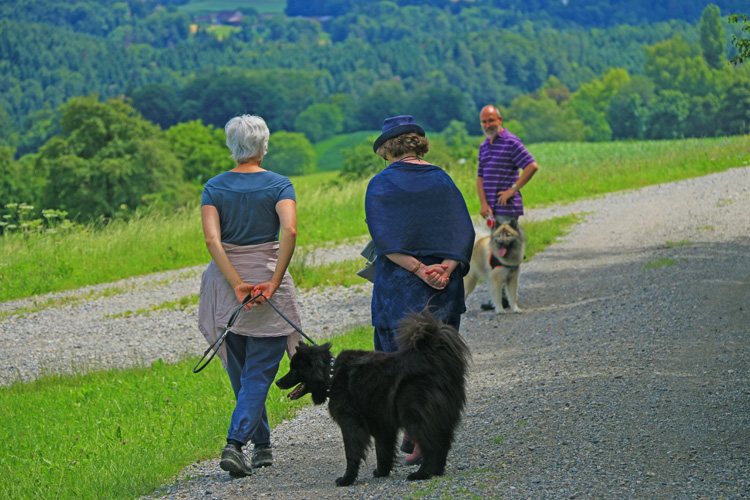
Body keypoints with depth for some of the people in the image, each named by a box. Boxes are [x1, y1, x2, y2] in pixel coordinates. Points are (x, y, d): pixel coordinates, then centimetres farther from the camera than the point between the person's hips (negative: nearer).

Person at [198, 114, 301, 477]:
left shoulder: (214, 188, 2)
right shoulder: (278, 185, -4)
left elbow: (212, 240, -12)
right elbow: (290, 231, -21)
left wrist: (237, 284, -14)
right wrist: (275, 281, -18)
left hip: (227, 282, 3)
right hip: (267, 276, -3)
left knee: (242, 373, 17)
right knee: (259, 374, -1)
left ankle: (262, 446, 25)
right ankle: (235, 443, -18)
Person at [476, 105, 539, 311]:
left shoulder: (511, 143, -8)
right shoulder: (484, 146, 16)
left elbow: (532, 166, -16)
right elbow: (480, 177, 15)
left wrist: (513, 189, -15)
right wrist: (483, 203, 0)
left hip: (507, 207, -8)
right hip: (492, 208, 8)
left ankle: (504, 296, -8)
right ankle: (503, 294, 15)